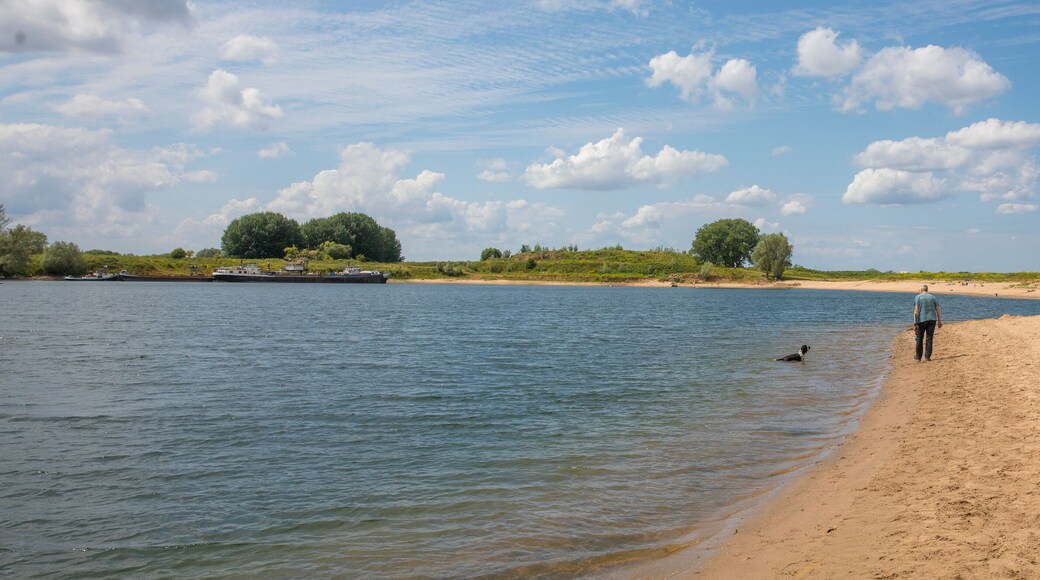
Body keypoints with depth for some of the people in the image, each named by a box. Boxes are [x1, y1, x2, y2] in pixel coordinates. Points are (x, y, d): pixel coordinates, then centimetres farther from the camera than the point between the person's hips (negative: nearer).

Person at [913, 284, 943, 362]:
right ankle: (927, 356, 4)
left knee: (919, 338, 9)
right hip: (932, 319, 3)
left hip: (921, 320, -3)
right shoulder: (932, 297, 9)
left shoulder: (918, 297, -3)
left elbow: (916, 310, -12)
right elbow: (938, 309, 5)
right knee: (929, 339, 7)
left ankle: (918, 357, 15)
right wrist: (939, 321, 9)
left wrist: (915, 323, -13)